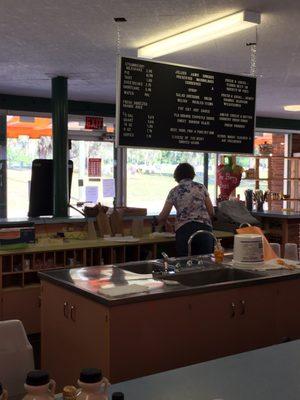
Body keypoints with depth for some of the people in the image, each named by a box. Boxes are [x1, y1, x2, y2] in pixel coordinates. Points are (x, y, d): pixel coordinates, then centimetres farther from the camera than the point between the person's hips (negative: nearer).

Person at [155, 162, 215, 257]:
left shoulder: (174, 191, 8)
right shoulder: (201, 187, 11)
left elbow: (163, 216, 11)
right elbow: (211, 212, 11)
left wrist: (159, 220, 33)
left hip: (184, 230, -1)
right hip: (204, 228, 1)